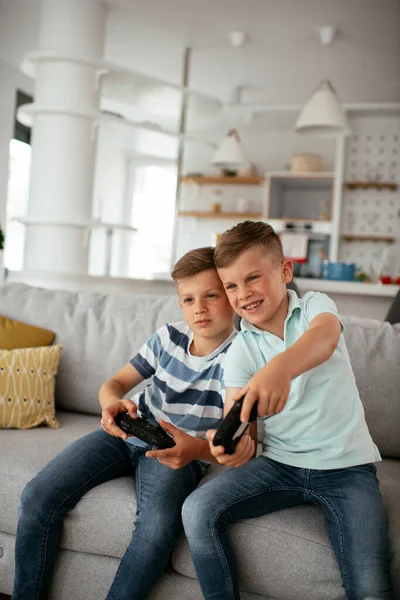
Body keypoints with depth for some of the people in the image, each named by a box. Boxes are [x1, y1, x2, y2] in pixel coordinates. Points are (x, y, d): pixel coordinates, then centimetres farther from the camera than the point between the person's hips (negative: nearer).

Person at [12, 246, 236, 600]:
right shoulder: (170, 336, -4)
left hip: (179, 451, -4)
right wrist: (113, 403, -22)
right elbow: (116, 382, 5)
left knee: (157, 527, -35)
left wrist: (197, 448, -43)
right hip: (128, 435, 4)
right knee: (38, 497, -12)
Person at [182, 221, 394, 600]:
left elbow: (324, 337, -29)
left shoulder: (315, 306, -4)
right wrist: (237, 445, -34)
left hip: (346, 466, -3)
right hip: (279, 464, 3)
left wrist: (281, 367, -53)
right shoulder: (240, 350, 2)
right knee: (198, 510, -18)